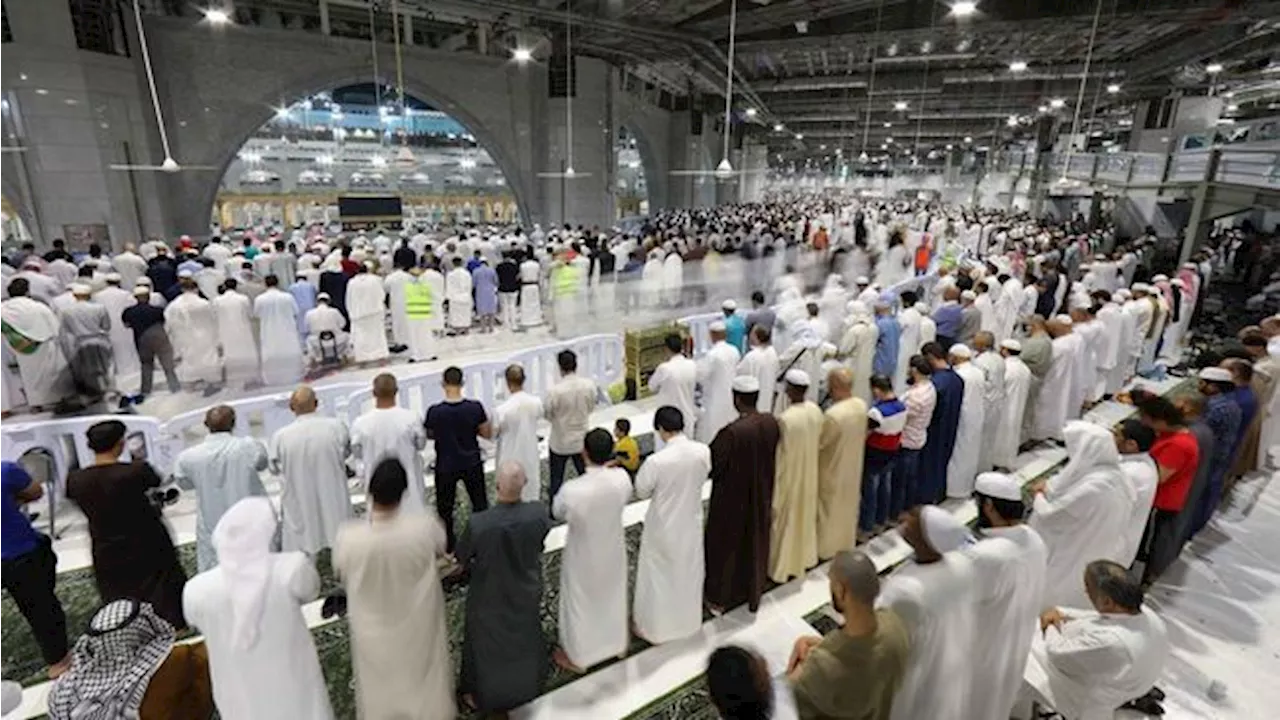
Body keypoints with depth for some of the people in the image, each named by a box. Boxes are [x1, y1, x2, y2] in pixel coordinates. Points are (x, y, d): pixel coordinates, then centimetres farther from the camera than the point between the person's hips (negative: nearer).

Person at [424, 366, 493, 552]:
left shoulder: (434, 412, -20)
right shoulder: (475, 408, -18)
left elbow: (429, 435, -2)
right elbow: (488, 434, -6)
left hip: (445, 467, -1)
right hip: (472, 464, 1)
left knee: (445, 507, 17)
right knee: (480, 503, 20)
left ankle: (448, 546, 30)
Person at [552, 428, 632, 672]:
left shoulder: (572, 490, -35)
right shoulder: (622, 477, -25)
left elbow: (557, 513, -13)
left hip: (584, 557, -3)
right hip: (613, 550, 3)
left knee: (580, 602, 22)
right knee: (613, 595, 28)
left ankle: (578, 656, 45)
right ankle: (616, 644, 53)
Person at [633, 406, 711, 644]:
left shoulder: (657, 461, -29)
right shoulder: (703, 451, -17)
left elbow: (641, 492, -14)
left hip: (663, 528, -4)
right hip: (691, 524, 4)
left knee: (658, 577, 17)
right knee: (689, 572, 25)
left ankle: (653, 627, 36)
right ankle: (688, 621, 46)